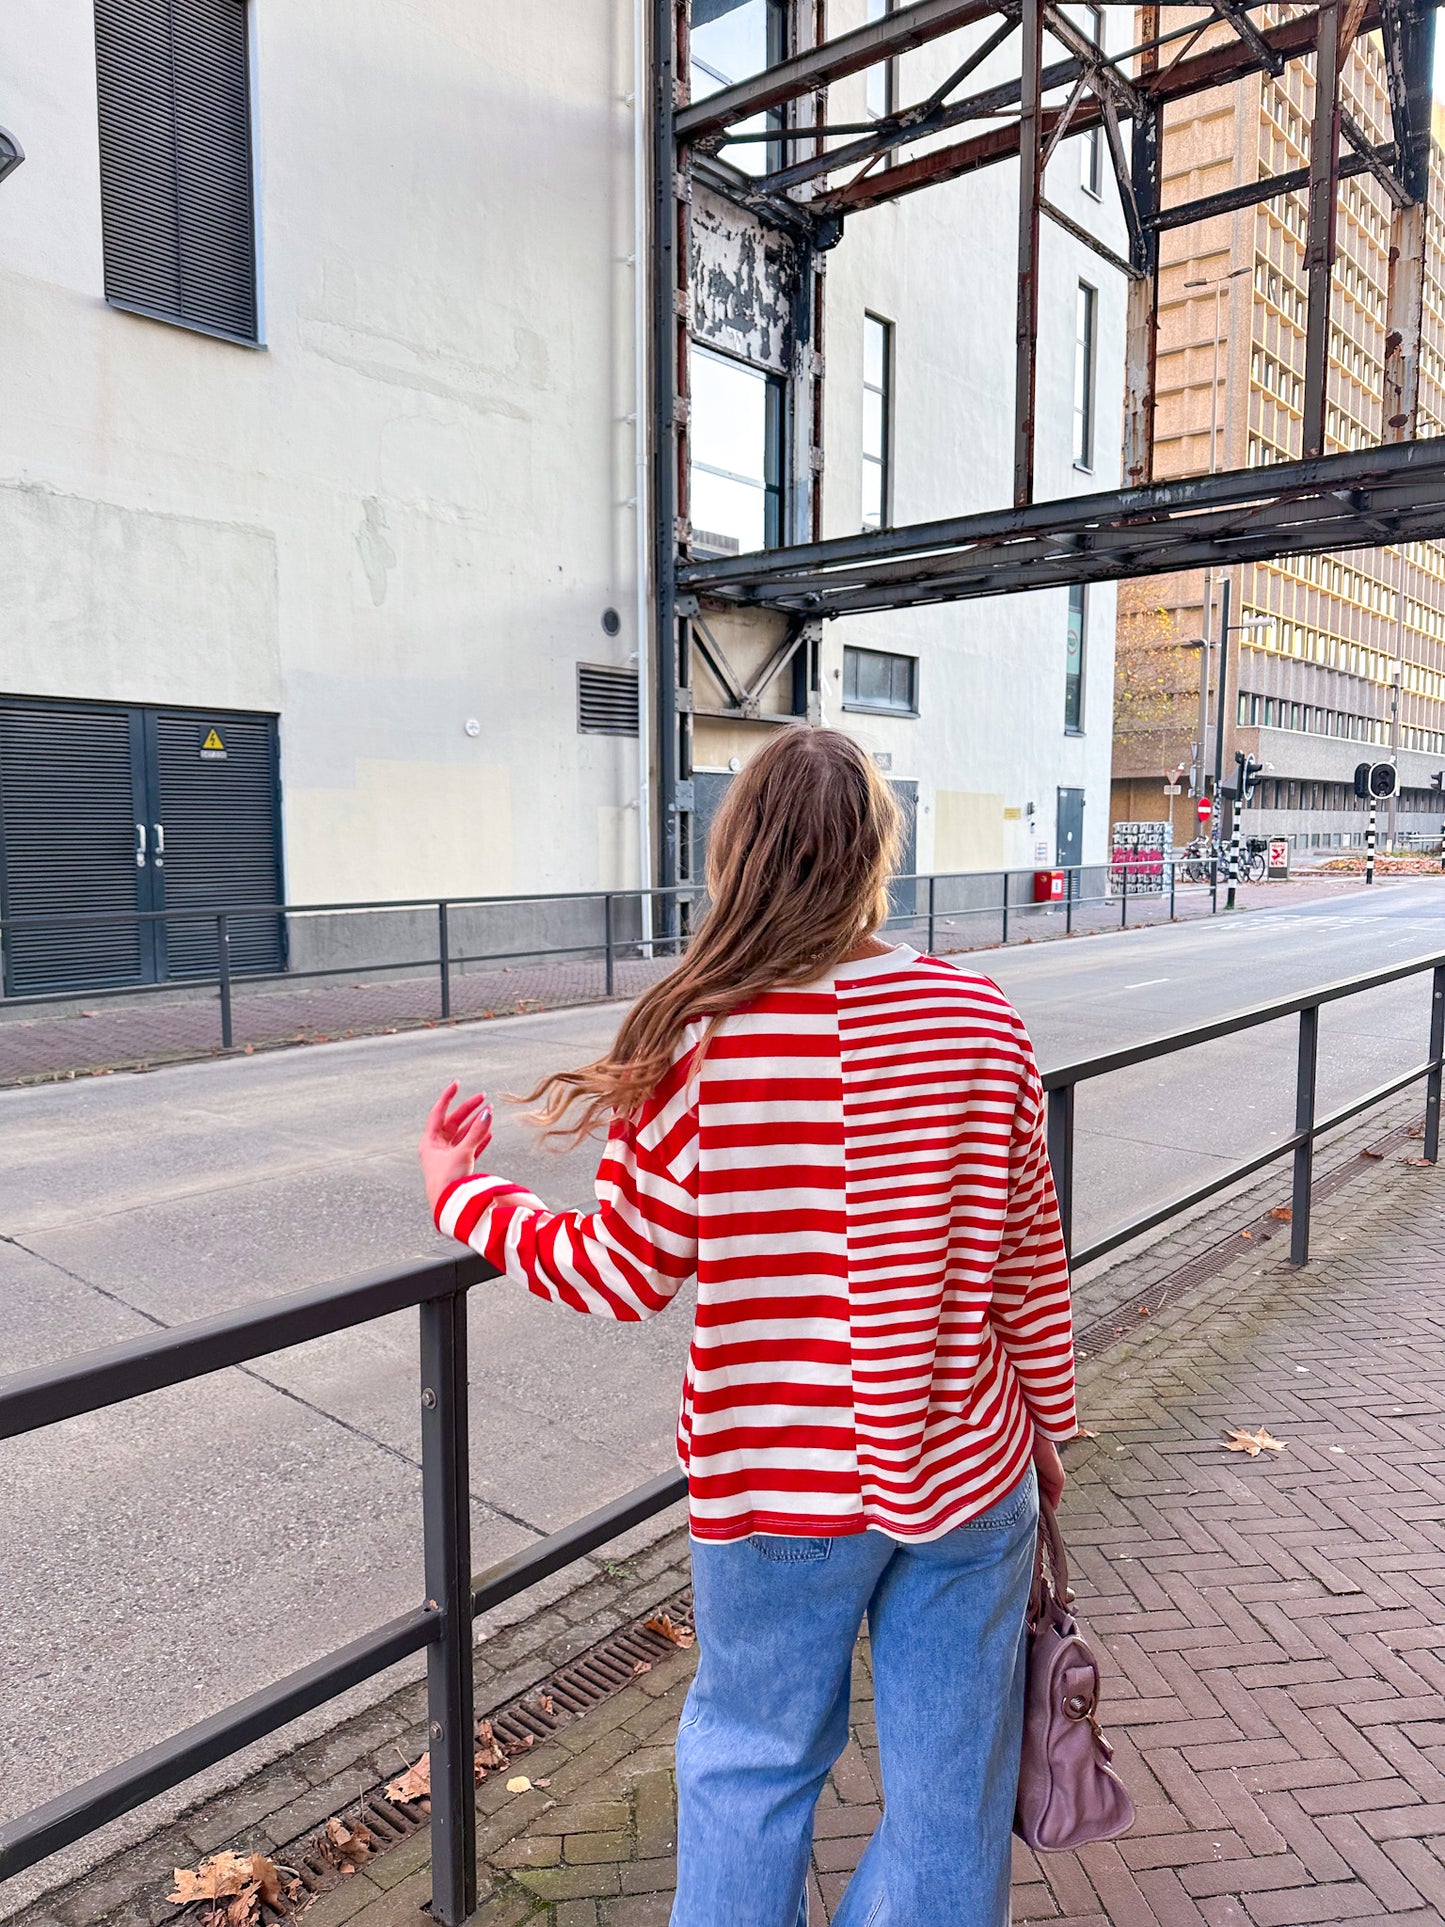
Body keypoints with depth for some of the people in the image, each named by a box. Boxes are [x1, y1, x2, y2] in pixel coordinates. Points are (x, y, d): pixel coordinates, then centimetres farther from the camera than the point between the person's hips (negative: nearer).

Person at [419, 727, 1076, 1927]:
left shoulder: (699, 1045, -20)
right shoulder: (986, 1020, -9)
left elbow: (621, 1274, -12)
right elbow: (1030, 1260, -1)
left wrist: (460, 1196, 4)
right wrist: (1048, 1422, 16)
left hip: (780, 1490, -2)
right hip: (971, 1475, 3)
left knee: (753, 1761, 23)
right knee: (953, 1779, 22)